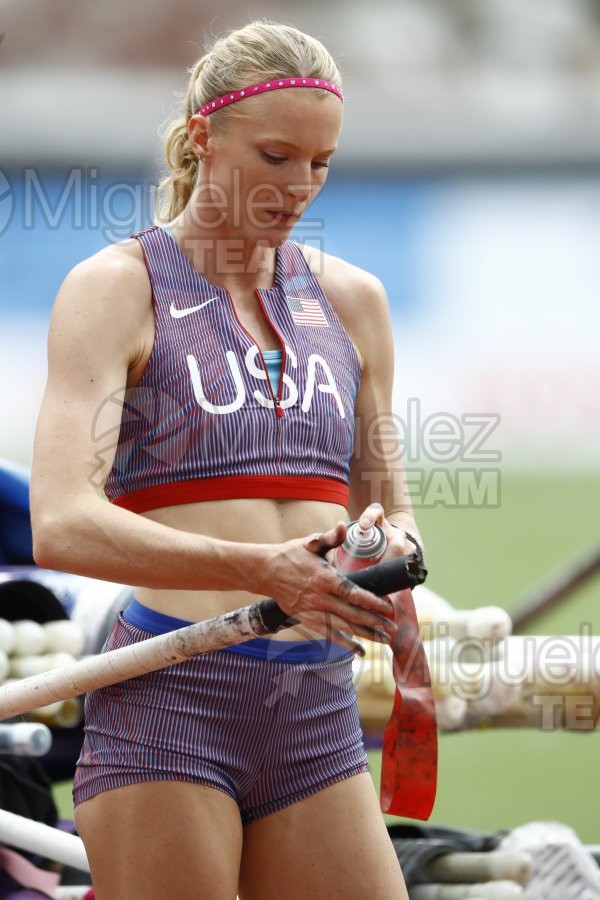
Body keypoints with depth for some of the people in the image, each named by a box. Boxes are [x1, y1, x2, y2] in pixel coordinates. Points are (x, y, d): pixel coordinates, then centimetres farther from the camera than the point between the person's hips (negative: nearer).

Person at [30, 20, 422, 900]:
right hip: (166, 704, -5)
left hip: (319, 718, 5)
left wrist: (388, 540, -1)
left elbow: (392, 511, 25)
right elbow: (61, 527, -15)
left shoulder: (351, 299, 15)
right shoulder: (116, 288, -2)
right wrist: (261, 571, -28)